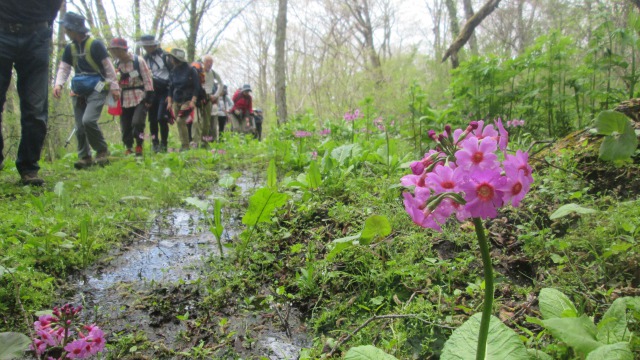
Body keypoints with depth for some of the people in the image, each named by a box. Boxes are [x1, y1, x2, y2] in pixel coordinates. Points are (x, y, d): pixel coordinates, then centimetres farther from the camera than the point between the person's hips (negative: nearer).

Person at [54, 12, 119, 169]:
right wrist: (58, 84, -11)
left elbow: (108, 67, -8)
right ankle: (85, 157, 14)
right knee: (79, 126, 3)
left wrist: (114, 87, -9)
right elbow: (64, 68, 7)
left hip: (97, 89, -6)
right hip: (79, 91, 6)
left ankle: (102, 151, -3)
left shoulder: (95, 44, -9)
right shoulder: (70, 48, 9)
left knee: (88, 120, -22)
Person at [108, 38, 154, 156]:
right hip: (125, 101, 5)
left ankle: (139, 147, 0)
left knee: (137, 123, -18)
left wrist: (149, 96, -10)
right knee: (125, 127, 5)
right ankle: (128, 149, 20)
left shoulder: (138, 61, -6)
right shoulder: (116, 64, 7)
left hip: (140, 99, -5)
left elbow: (148, 79, -6)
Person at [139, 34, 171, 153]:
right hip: (151, 93, 5)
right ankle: (155, 143, 15)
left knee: (161, 118, -13)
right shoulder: (144, 59, 12)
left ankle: (163, 144, -3)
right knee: (152, 119, 4)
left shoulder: (164, 56, -2)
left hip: (164, 91, -5)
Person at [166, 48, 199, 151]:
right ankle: (183, 145, 10)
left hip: (187, 101, -5)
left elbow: (196, 87, -7)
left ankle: (185, 145, -11)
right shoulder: (173, 72, 9)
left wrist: (193, 101, -15)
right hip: (176, 102, 5)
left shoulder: (190, 70, -6)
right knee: (180, 123, 3)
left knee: (180, 120, -18)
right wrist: (169, 102, 6)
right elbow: (170, 88, 14)